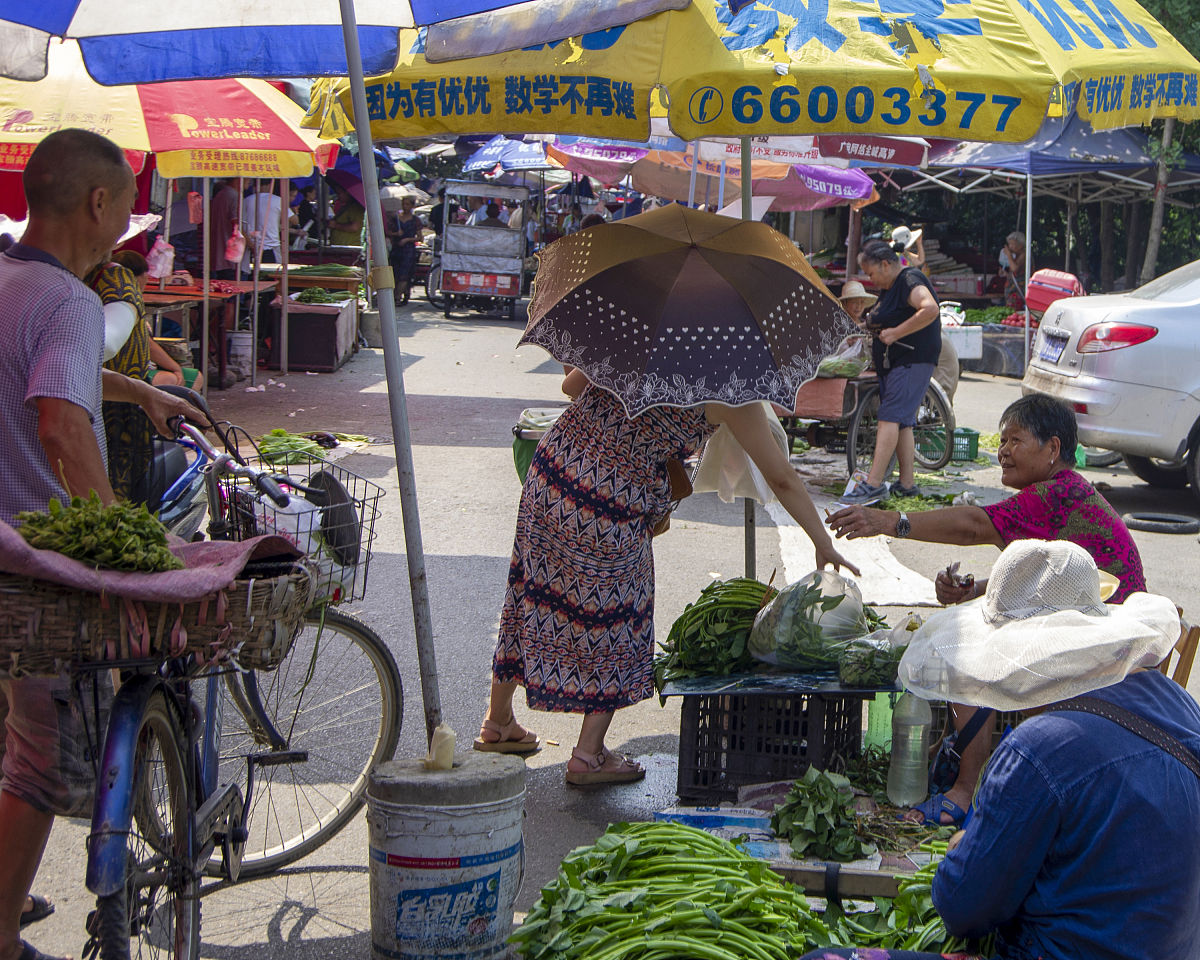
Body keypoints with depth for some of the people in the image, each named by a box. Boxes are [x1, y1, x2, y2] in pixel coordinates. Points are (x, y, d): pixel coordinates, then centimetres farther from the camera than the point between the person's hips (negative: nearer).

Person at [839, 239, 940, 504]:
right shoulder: (893, 287, 21)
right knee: (902, 422, 9)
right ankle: (907, 483, 12)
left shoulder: (910, 280, -11)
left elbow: (930, 309, -29)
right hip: (894, 363, 11)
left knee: (890, 418, -17)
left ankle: (873, 484, -24)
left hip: (911, 361, -11)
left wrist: (896, 332, -24)